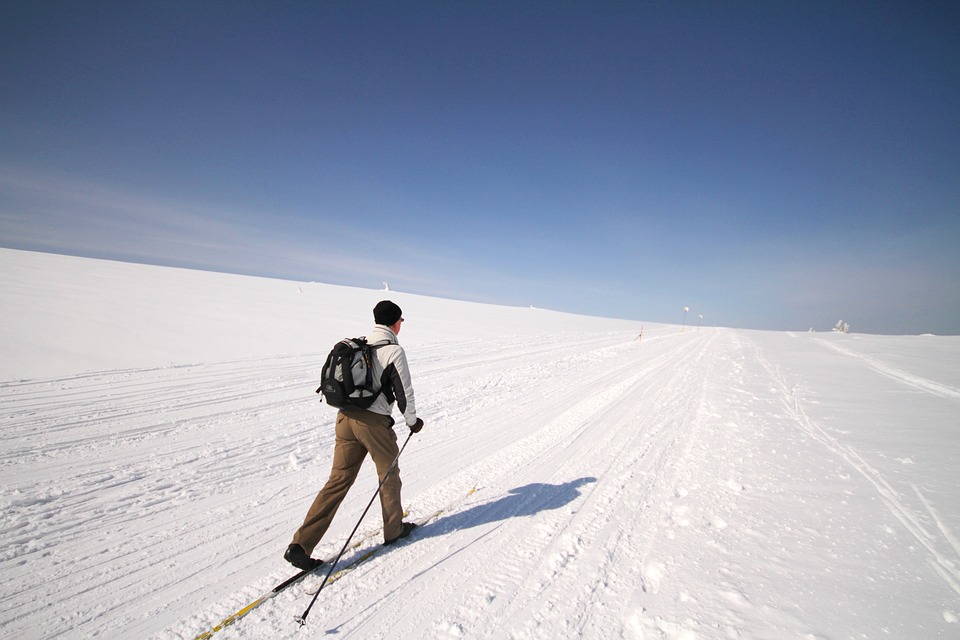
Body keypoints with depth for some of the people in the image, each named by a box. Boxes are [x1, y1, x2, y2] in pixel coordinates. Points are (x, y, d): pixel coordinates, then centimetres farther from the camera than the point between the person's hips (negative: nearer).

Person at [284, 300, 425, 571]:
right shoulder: (394, 350, -9)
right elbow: (404, 391, -9)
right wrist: (412, 421, 8)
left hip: (345, 417, 6)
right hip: (374, 422, -6)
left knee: (339, 479, 10)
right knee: (389, 474, 15)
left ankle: (301, 545, 8)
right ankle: (393, 529, 33)